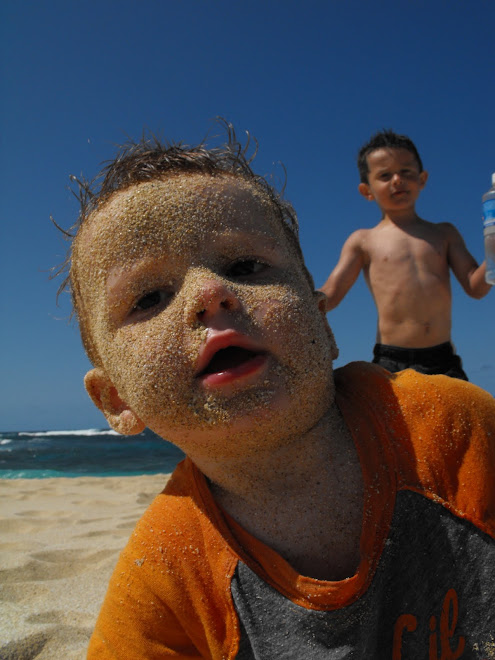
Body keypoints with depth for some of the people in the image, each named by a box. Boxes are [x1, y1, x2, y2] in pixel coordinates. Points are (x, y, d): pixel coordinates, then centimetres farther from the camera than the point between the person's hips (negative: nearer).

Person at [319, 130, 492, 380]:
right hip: (390, 363, -2)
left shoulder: (444, 233, 15)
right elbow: (329, 295, 3)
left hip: (443, 360, 3)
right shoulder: (363, 241, 9)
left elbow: (475, 287, 10)